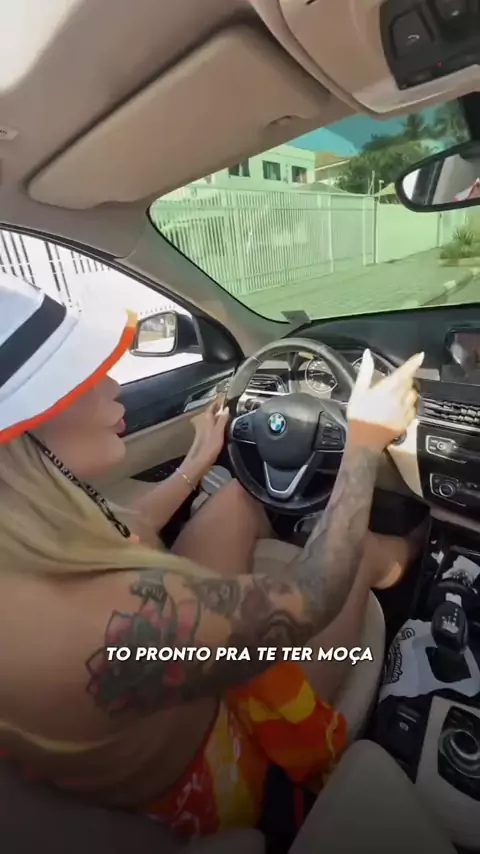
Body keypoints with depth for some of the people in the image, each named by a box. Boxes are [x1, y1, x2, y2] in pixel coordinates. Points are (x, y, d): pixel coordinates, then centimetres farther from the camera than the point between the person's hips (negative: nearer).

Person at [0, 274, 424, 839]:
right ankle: (377, 563, 40)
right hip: (203, 775, -5)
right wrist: (365, 445, -22)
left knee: (242, 495, 5)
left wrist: (196, 465, 10)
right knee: (365, 557, 1)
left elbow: (118, 540, 1)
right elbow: (306, 601, -32)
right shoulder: (91, 617, -45)